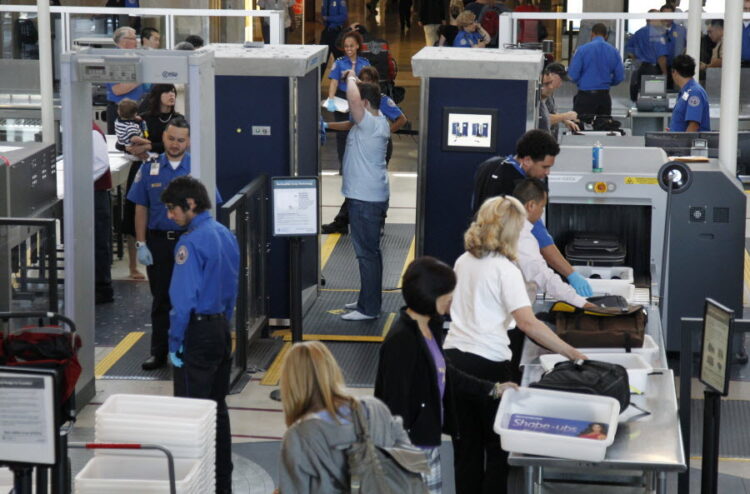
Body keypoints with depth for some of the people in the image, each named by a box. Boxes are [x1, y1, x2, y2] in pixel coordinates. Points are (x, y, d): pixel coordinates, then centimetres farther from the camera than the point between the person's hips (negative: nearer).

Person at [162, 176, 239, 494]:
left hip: (197, 333, -9)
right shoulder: (226, 235, 9)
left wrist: (175, 343, -14)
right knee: (218, 407, 15)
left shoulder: (191, 243, -18)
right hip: (222, 330, 9)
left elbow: (184, 299, -20)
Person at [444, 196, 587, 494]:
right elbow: (528, 323, -23)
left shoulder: (464, 261, 8)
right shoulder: (505, 269, -13)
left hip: (454, 357, 6)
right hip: (488, 363, -6)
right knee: (498, 446, 8)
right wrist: (572, 354, -22)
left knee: (466, 445, 14)